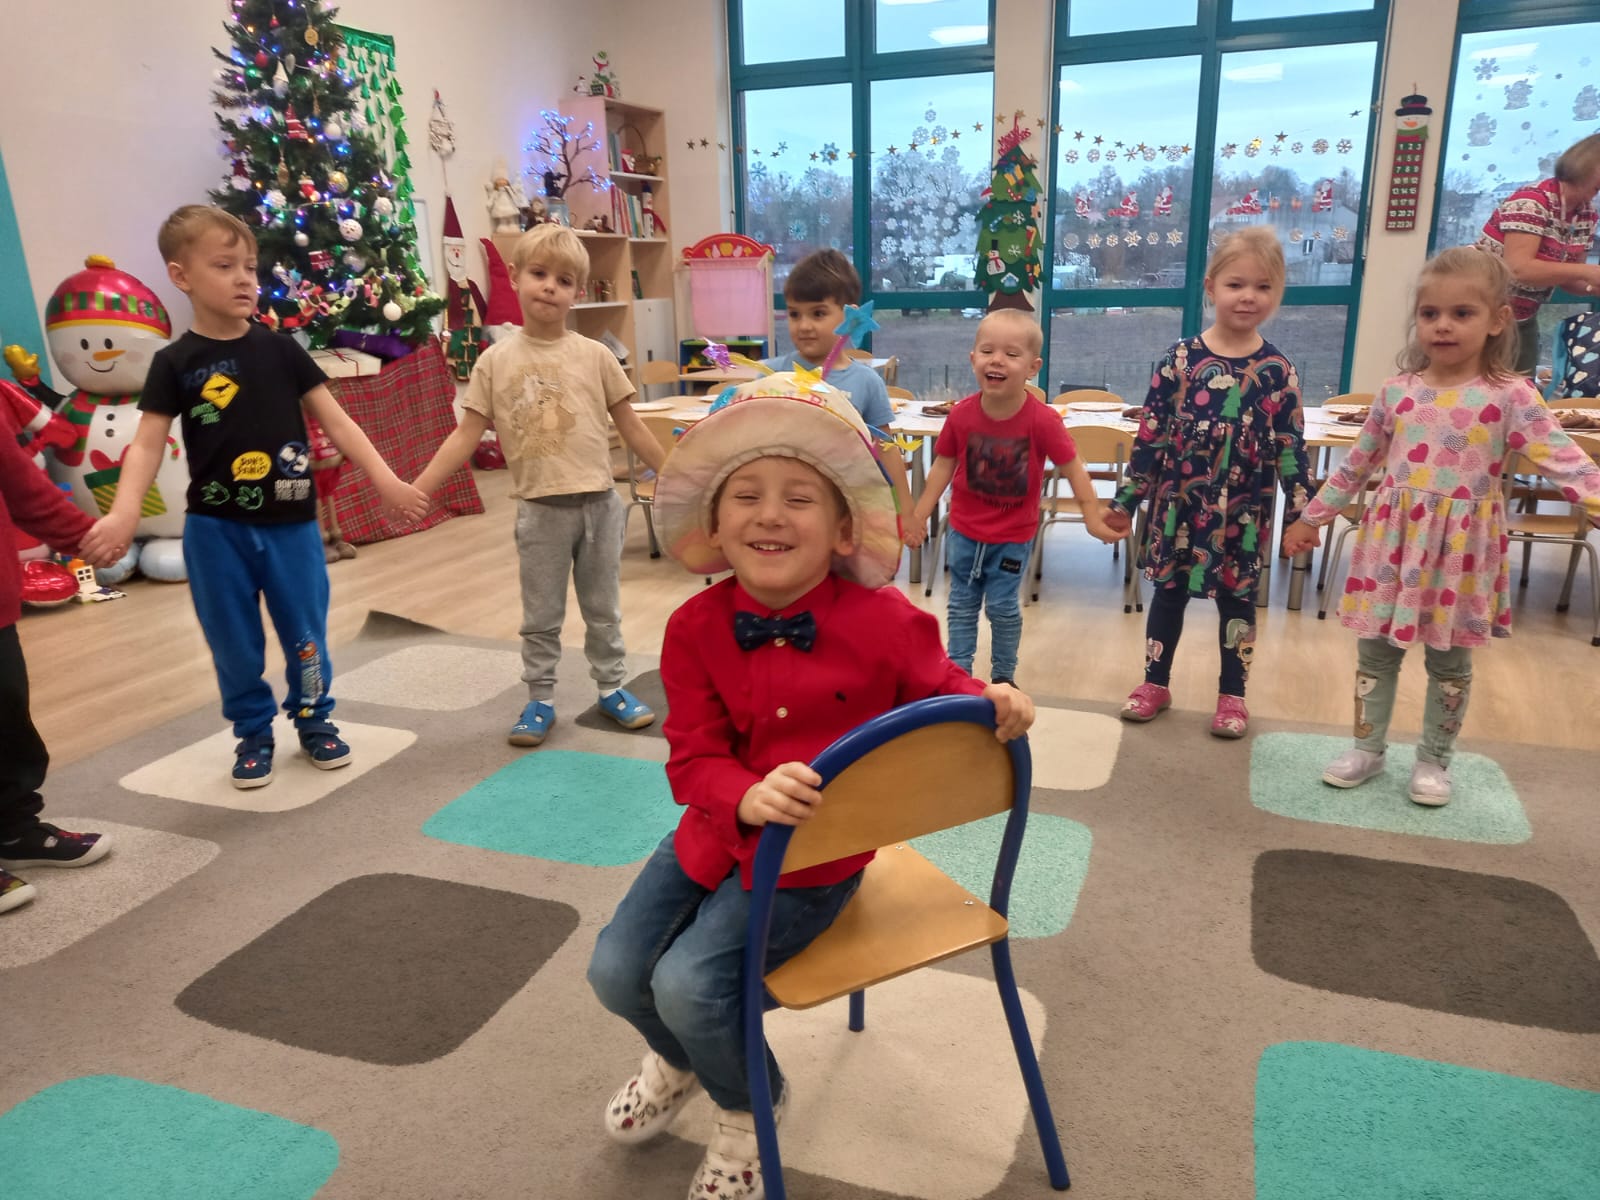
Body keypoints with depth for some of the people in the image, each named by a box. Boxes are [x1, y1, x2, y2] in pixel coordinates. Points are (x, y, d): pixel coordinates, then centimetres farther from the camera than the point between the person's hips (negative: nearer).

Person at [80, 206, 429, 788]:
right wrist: (124, 511, -24)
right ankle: (252, 733, 28)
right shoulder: (176, 363, -4)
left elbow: (335, 421, 1)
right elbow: (147, 443, -7)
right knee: (235, 642, 10)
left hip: (291, 523, 1)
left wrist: (386, 481, -6)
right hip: (216, 530, -1)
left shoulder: (281, 349, 0)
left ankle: (315, 720, 31)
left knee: (306, 631, 10)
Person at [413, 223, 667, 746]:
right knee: (540, 618, 11)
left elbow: (631, 427, 5)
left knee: (603, 610, 15)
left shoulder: (595, 356, -1)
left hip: (598, 502, 1)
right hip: (541, 509, 0)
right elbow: (466, 434, -1)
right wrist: (415, 490, -8)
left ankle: (612, 688, 31)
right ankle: (540, 701, 25)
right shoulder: (495, 361, -2)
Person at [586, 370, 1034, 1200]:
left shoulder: (882, 620, -19)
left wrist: (992, 703, -26)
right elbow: (693, 757, -14)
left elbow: (937, 693, -2)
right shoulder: (695, 628, -12)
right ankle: (680, 1059, 43)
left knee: (691, 981, -17)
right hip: (716, 833, 4)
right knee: (615, 971, 3)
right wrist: (747, 797, -37)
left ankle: (747, 1109, 21)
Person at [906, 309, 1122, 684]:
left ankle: (1003, 677, 28)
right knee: (961, 606, 12)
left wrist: (1093, 518, -13)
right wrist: (920, 516, 2)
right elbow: (944, 465, -1)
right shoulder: (961, 415, -14)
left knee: (1003, 607, 7)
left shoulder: (1042, 420, -21)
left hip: (1014, 535, -2)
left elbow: (1072, 467, -11)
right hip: (964, 530, 2)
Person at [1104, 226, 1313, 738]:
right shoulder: (1180, 358, -6)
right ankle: (1155, 683, 27)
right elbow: (1150, 433, -3)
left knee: (1237, 598, 11)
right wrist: (1126, 500, -2)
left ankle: (1232, 695, 26)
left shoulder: (1278, 369, -3)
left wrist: (1302, 514, -2)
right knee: (1168, 592, 11)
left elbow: (1291, 446, 0)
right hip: (1179, 502, 0)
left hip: (1243, 510, 0)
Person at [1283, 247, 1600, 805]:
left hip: (1460, 549, -2)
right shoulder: (1397, 392, 2)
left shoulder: (1510, 396, -8)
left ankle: (1434, 760, 28)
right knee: (1375, 651, 11)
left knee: (1449, 660, 11)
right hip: (1393, 540, 3)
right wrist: (1312, 517, 15)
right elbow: (1357, 465, 11)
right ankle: (1368, 748, 27)